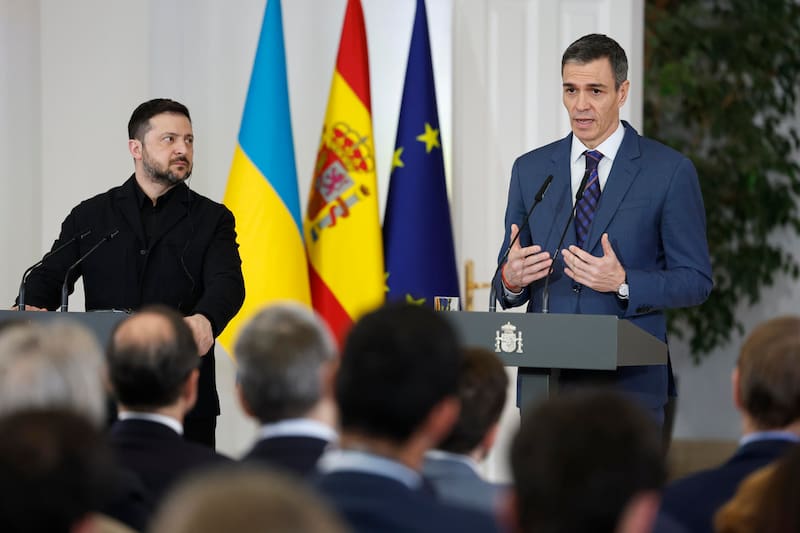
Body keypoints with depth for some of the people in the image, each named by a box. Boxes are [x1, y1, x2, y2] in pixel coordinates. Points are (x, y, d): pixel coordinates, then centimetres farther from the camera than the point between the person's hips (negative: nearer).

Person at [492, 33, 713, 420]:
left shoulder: (669, 171, 0)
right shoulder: (529, 170, 11)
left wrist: (624, 284, -17)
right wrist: (511, 279, -10)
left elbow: (695, 280, -1)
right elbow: (506, 283, 14)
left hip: (630, 383, -3)